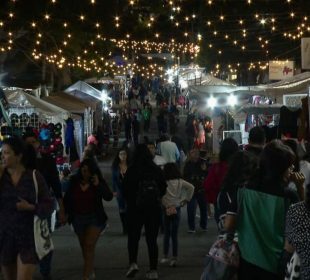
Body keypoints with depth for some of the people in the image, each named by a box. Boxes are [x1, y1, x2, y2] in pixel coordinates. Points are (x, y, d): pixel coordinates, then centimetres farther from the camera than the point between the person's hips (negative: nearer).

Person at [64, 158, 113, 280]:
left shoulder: (99, 182, -9)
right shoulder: (74, 182, -3)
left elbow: (109, 197, -20)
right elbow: (67, 199, 7)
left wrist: (98, 185, -28)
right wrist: (66, 213, 2)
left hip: (95, 218, -4)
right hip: (78, 218, 4)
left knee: (89, 245, -14)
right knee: (84, 246, 16)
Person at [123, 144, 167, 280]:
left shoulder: (131, 170, -9)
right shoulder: (157, 170, -2)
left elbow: (126, 190, -6)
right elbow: (163, 189, 5)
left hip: (135, 208, -2)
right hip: (154, 208, 2)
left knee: (133, 237, 11)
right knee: (152, 239, 9)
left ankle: (133, 263, -8)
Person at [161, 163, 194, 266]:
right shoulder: (180, 182, -2)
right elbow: (191, 187, -8)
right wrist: (186, 200, -2)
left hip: (167, 210, -2)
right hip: (177, 209, 2)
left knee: (167, 234, 10)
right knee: (174, 235, 6)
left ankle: (165, 257, 15)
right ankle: (174, 258, 4)